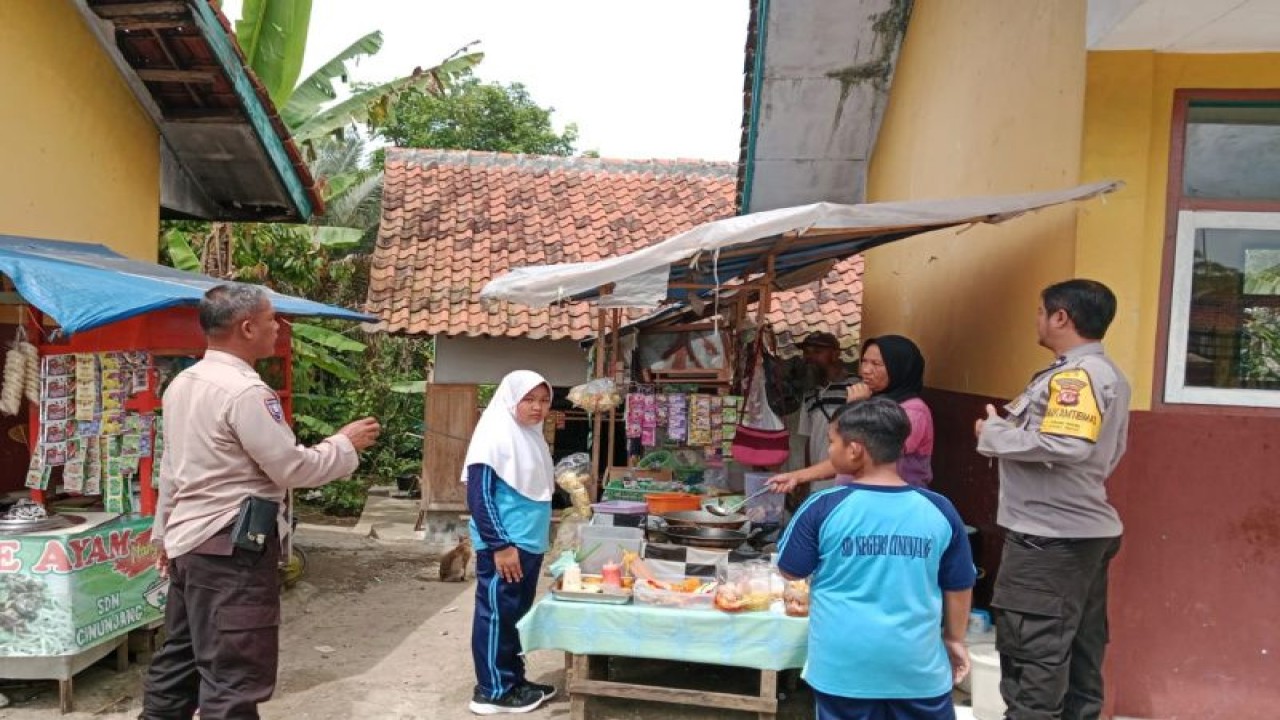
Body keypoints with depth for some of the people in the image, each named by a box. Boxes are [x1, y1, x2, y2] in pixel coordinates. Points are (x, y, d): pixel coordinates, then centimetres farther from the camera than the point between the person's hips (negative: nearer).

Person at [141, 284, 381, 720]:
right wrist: (346, 443, -3)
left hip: (189, 540, 10)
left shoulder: (182, 384, 10)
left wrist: (165, 534, 25)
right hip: (232, 547, -10)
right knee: (233, 674, -2)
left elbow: (171, 470, 17)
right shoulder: (245, 391, -19)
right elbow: (292, 469, -17)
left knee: (180, 657, 20)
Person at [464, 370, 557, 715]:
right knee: (496, 615, 1)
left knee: (517, 615, 16)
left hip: (529, 545, 9)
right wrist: (500, 545, -20)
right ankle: (492, 690, 11)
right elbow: (479, 495, -18)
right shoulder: (495, 435, -15)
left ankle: (513, 680, 27)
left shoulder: (533, 437, 11)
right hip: (503, 546, -9)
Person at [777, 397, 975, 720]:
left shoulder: (824, 508, -13)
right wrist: (955, 639, 20)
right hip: (917, 661, 2)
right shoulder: (939, 510, -6)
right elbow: (959, 587, 4)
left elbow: (790, 571, 0)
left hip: (845, 662, -1)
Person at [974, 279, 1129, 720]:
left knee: (1030, 650, -4)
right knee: (1078, 647, 17)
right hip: (1083, 530, 11)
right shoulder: (1106, 373, 16)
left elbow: (1065, 445, -30)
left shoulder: (1077, 374, -17)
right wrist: (1013, 426, 9)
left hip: (1051, 535, -11)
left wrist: (993, 433, -17)